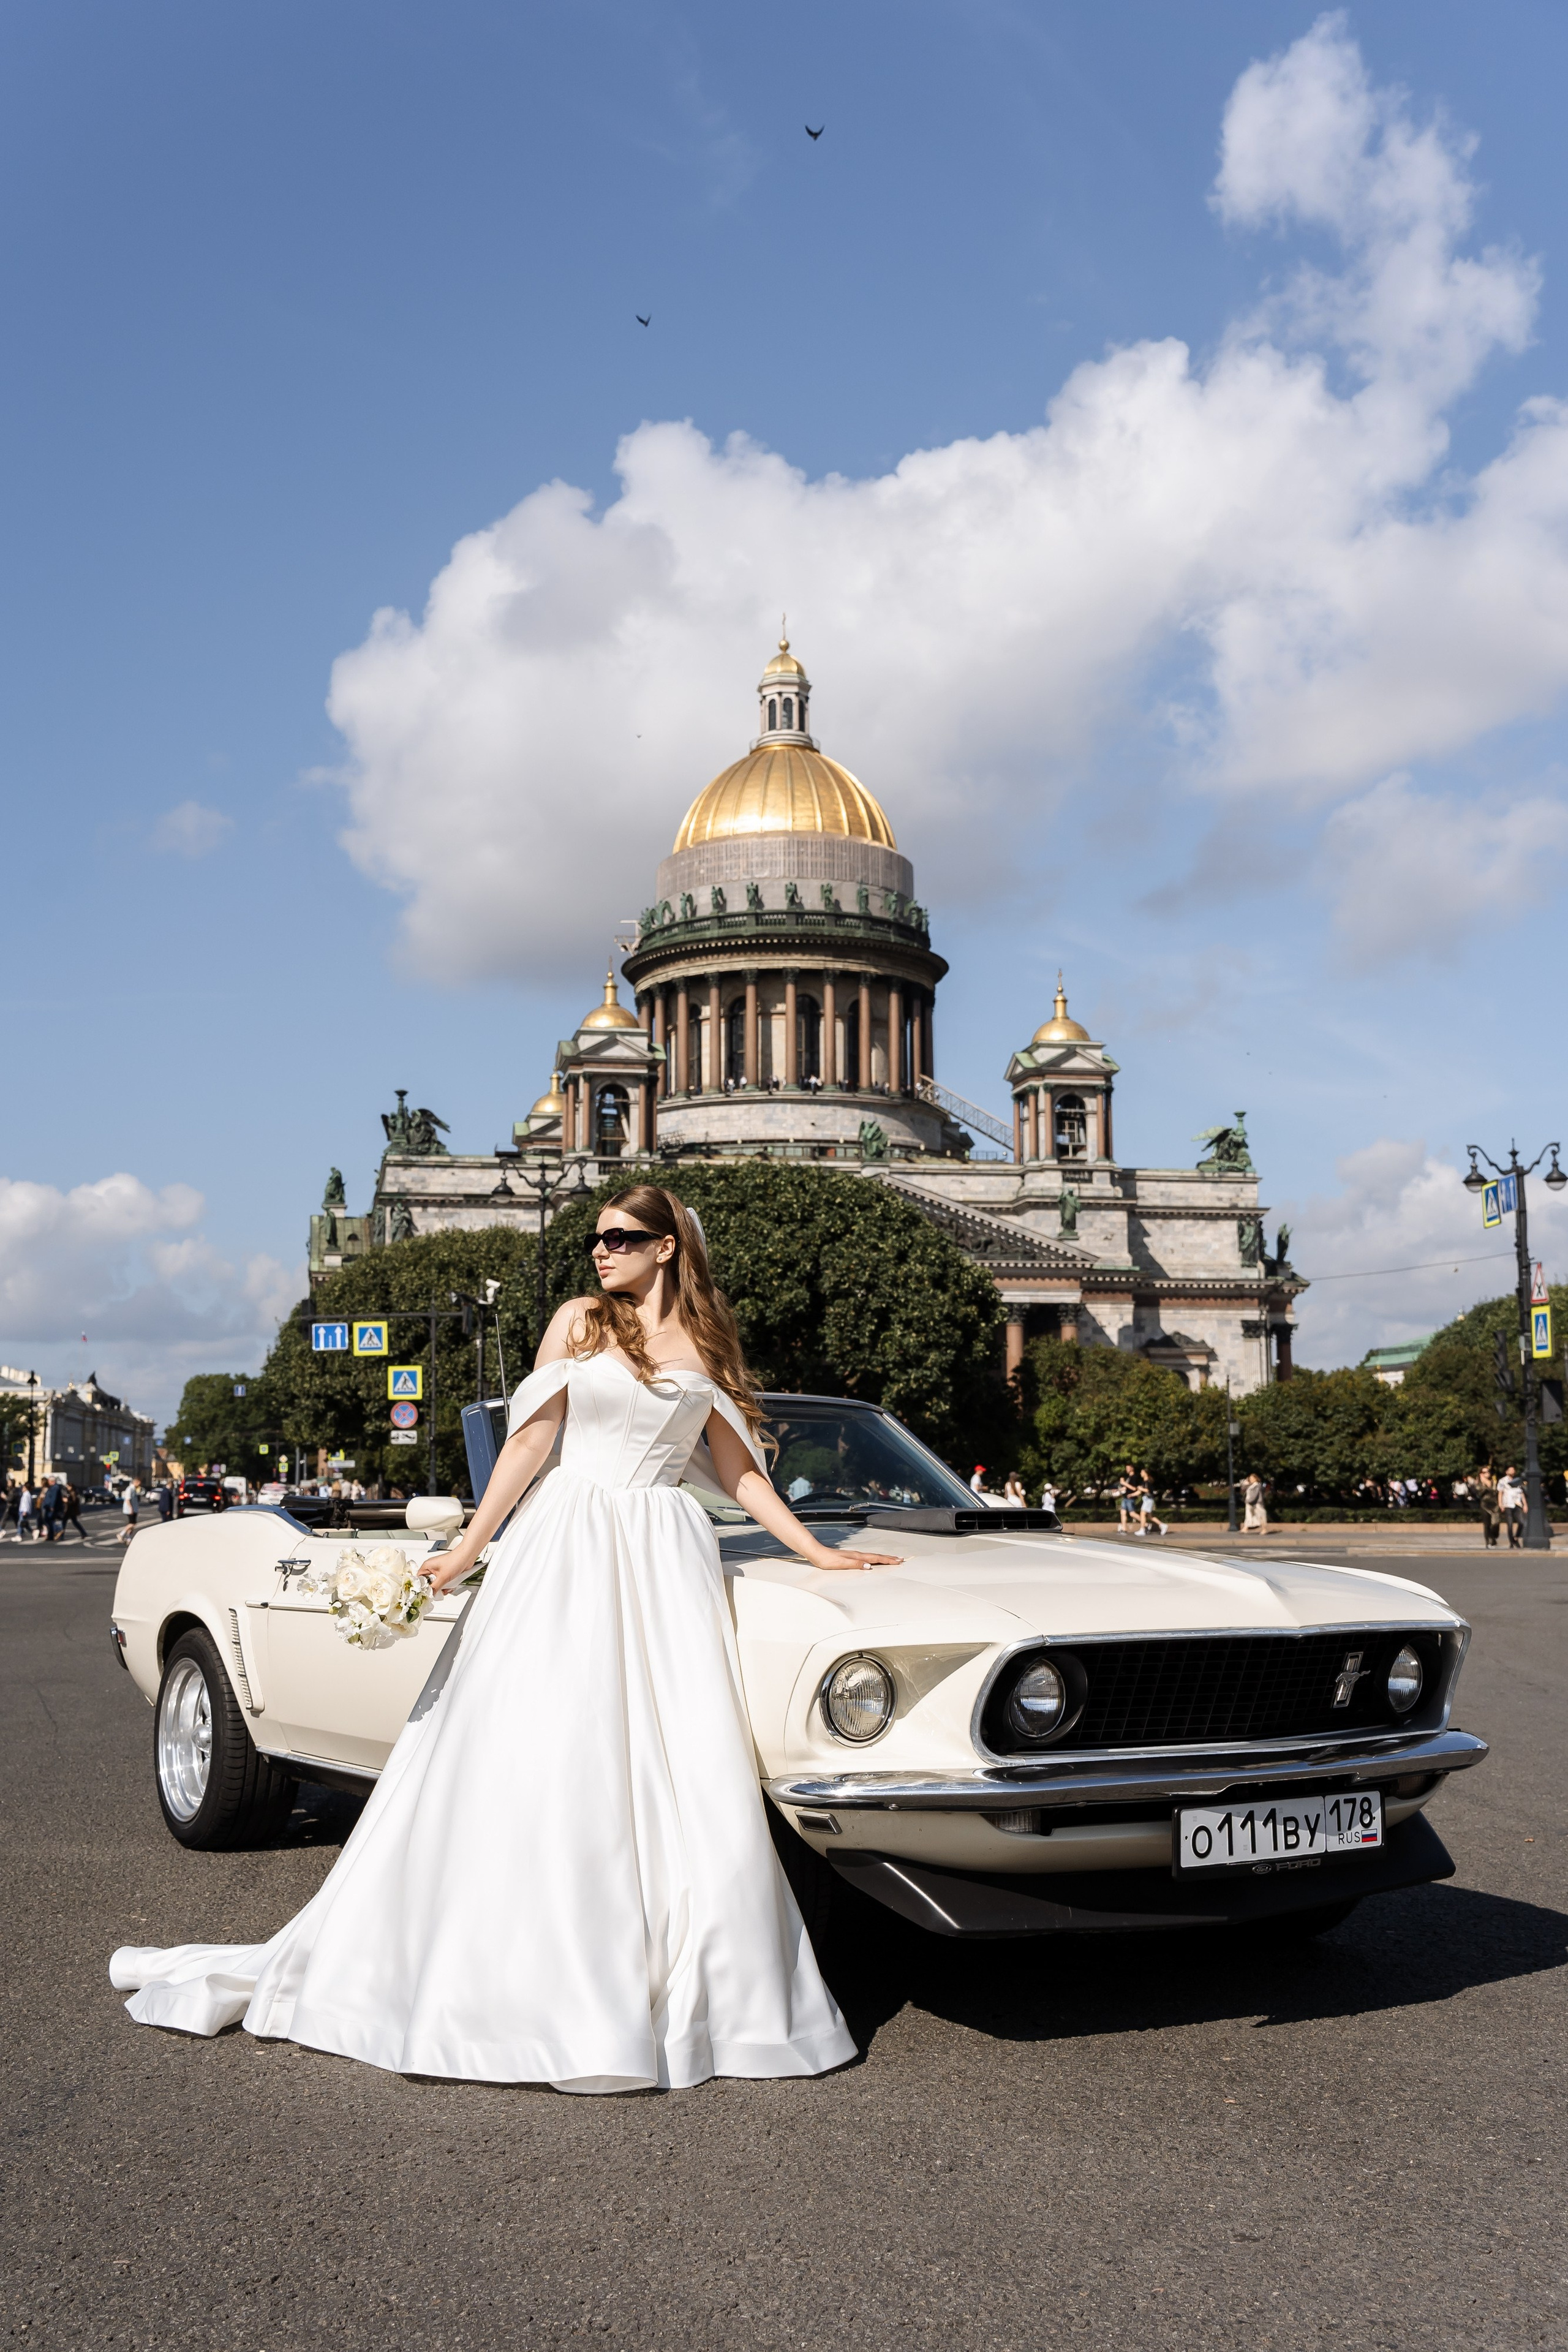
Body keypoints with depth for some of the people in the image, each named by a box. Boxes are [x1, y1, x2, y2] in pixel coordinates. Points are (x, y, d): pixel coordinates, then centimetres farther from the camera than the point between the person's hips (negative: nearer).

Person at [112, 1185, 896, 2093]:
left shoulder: (710, 1345, 11)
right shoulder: (579, 1322, 7)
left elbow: (739, 1470, 14)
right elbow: (531, 1441, 4)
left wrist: (821, 1552, 10)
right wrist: (466, 1551, -2)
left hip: (666, 1561, 1)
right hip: (564, 1547, -1)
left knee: (677, 1772, -4)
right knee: (527, 1762, -2)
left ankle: (686, 1987, 7)